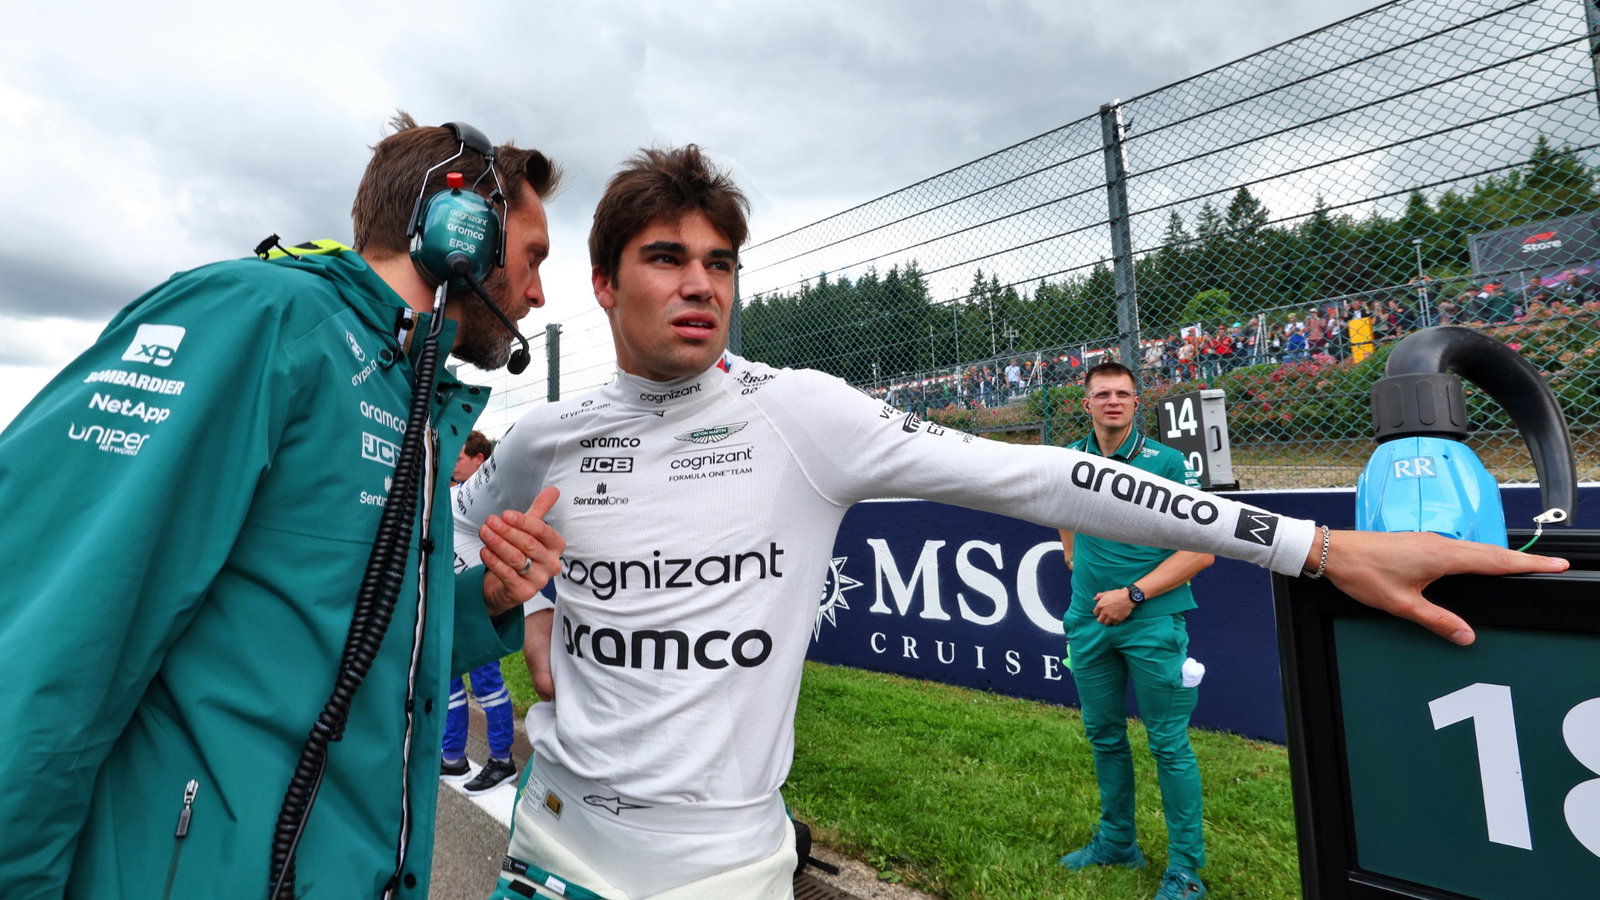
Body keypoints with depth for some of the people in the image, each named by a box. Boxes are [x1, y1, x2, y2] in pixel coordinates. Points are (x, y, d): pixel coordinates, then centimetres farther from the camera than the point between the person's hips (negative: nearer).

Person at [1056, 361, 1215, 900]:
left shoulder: (1166, 463, -8)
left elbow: (1200, 550, -10)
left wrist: (1132, 594, -15)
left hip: (1153, 620, -4)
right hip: (1088, 620, 5)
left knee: (1169, 745, 3)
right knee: (1104, 735, 16)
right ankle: (1117, 841, 34)